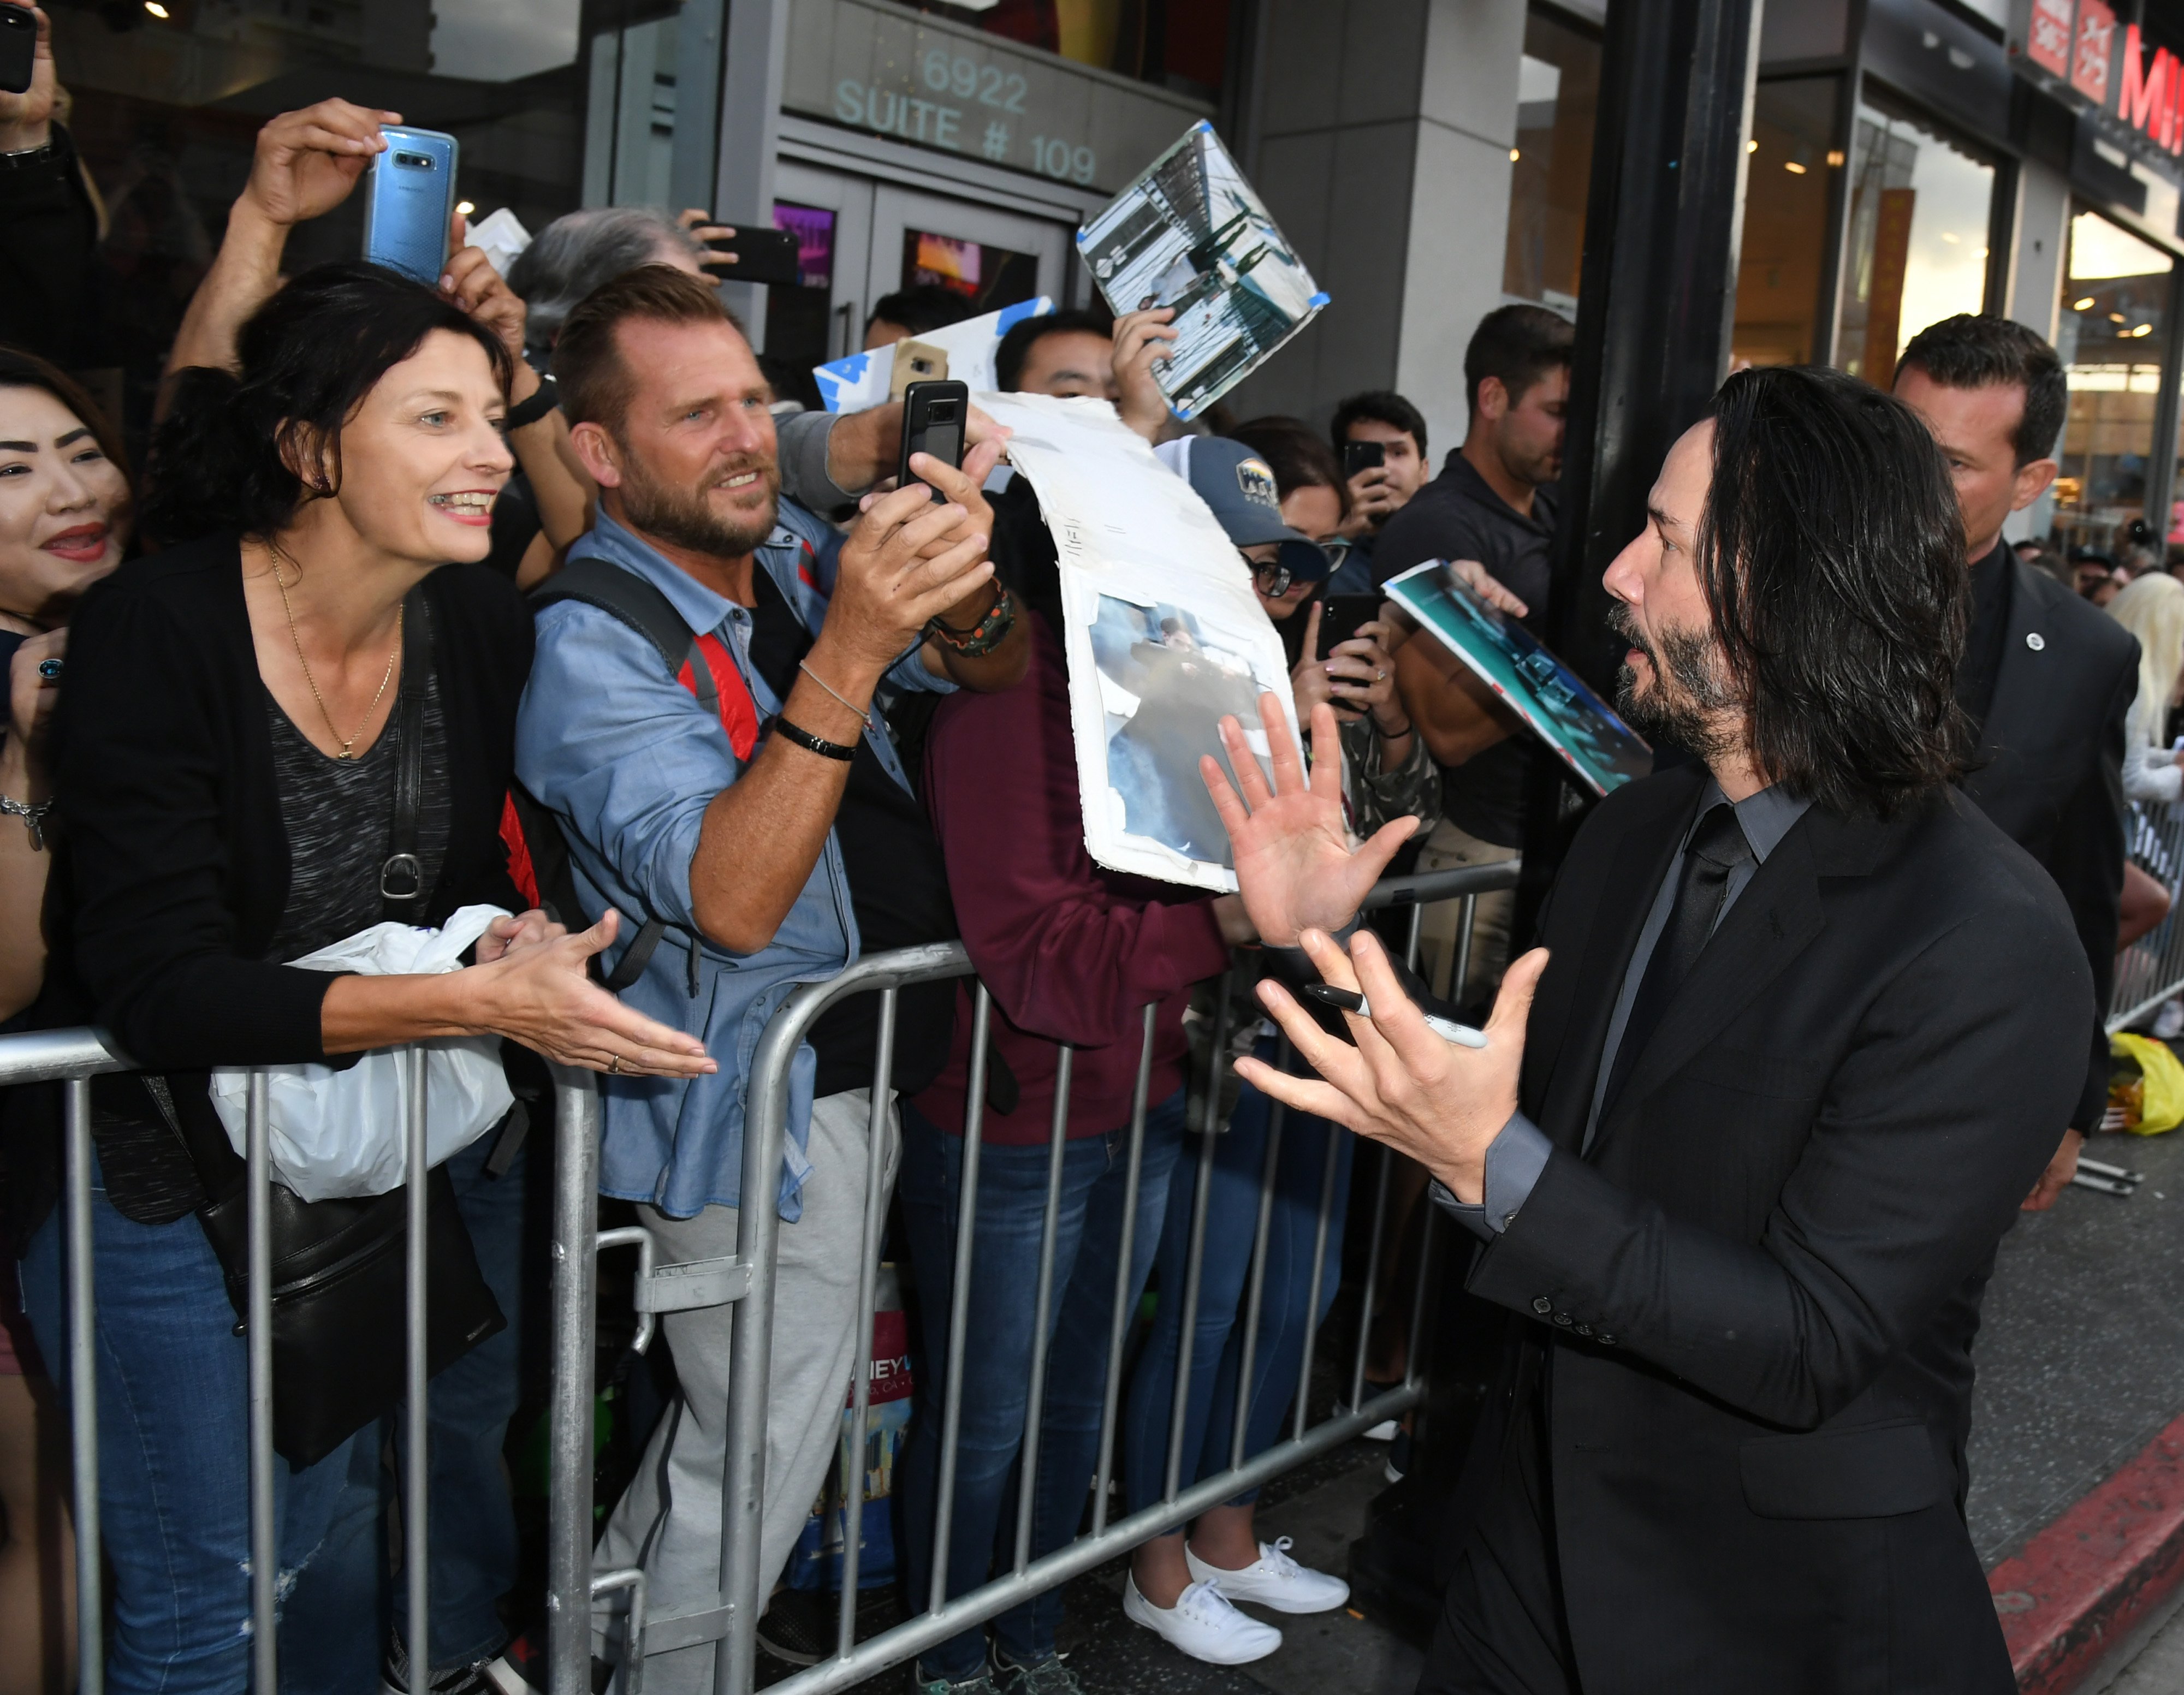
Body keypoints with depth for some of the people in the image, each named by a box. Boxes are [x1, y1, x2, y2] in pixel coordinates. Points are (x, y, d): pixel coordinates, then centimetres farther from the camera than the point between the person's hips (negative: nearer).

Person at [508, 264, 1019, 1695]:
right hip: (761, 1106, -7)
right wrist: (848, 650, -41)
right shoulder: (591, 647, -19)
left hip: (866, 1061, 7)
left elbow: (997, 667, 2)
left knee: (743, 1418, 22)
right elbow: (732, 902, -31)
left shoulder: (791, 548, 2)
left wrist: (960, 585, -22)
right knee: (767, 1455, 5)